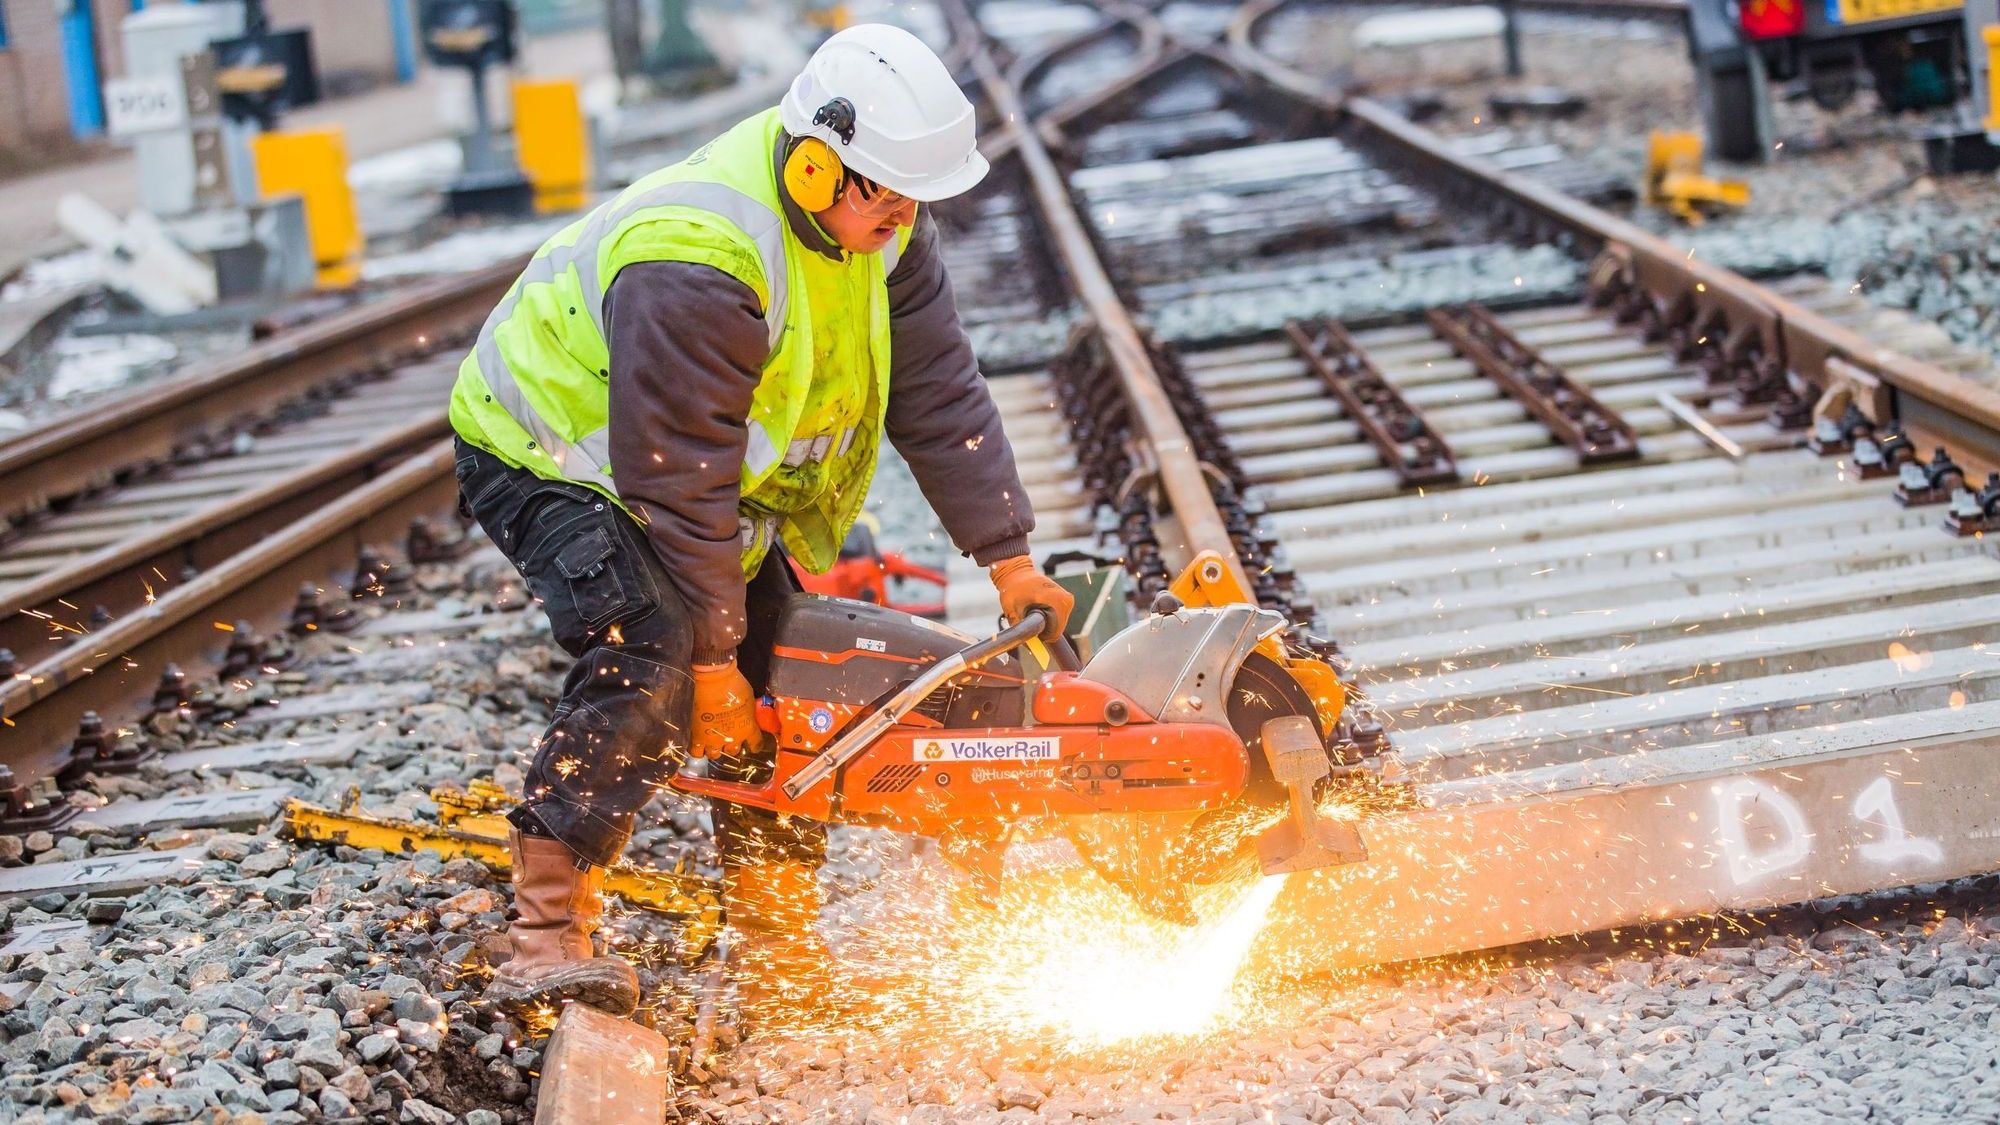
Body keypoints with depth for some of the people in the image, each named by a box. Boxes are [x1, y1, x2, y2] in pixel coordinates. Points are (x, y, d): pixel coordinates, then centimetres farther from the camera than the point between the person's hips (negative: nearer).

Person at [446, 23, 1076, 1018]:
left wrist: (1010, 561, -10)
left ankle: (779, 964, 13)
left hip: (733, 468, 8)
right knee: (650, 658, -30)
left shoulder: (876, 219, -13)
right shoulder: (699, 269, -38)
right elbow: (679, 483, -33)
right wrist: (712, 660, -26)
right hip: (551, 457, -8)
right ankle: (543, 941, -31)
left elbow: (938, 395, -7)